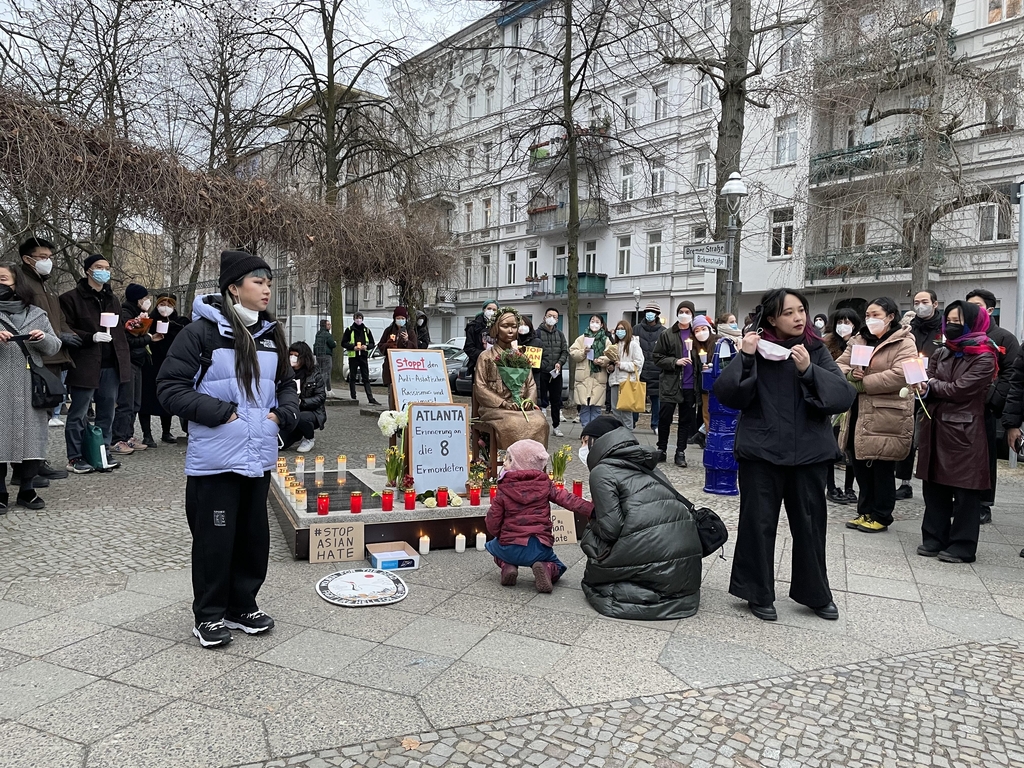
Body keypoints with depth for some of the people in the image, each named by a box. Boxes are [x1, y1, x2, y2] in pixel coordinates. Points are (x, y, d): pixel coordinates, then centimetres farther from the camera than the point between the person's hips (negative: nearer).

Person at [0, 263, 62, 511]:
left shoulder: (37, 315, 12)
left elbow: (55, 347, 12)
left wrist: (43, 339, -9)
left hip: (31, 390, 2)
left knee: (33, 438, 4)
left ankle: (26, 490, 16)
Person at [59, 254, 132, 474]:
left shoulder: (112, 299, 17)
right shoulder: (71, 298, -4)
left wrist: (124, 360, 13)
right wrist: (91, 338, -21)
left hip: (111, 365, 6)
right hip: (85, 365, -6)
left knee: (107, 413, 11)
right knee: (78, 413, 2)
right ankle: (74, 458, 10)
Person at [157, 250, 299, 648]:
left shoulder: (271, 334, 9)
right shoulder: (201, 332, -9)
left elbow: (286, 383, 20)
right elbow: (170, 386, -10)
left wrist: (284, 413, 0)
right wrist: (222, 413, -17)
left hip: (259, 457, 6)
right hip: (214, 459, -6)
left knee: (254, 536, 14)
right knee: (215, 538, 5)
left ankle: (242, 606, 31)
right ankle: (209, 615, 22)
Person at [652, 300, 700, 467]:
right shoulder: (667, 335, 1)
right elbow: (657, 358, 0)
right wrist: (675, 362, -14)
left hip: (690, 386, 2)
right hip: (670, 383, -2)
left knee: (686, 419, 7)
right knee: (664, 418, 0)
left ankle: (680, 452, 16)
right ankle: (661, 449, 16)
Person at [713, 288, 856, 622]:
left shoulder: (817, 351, 4)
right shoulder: (757, 349, -2)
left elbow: (845, 396, -7)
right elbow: (726, 395, -10)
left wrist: (809, 370, -20)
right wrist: (744, 359, -22)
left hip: (809, 452, 2)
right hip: (761, 452, -2)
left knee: (810, 523, 12)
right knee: (758, 523, 4)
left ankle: (816, 593, 31)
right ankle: (759, 594, 20)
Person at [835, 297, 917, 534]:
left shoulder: (904, 343, -6)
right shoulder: (858, 341, 15)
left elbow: (900, 375, -20)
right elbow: (839, 365, 11)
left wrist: (863, 383, -16)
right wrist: (849, 374, -13)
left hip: (886, 416, -7)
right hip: (858, 414, 7)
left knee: (882, 469, 3)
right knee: (861, 467, 13)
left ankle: (881, 516, 16)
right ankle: (865, 512, 27)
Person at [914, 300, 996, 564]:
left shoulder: (984, 357, -6)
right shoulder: (940, 354, 13)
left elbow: (960, 389, -16)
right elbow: (927, 385, 6)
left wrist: (931, 386, -3)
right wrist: (924, 389, -16)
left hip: (965, 431, -6)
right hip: (935, 427, 6)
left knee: (964, 491, 0)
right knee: (934, 486, 10)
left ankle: (963, 546, 9)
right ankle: (934, 538, 20)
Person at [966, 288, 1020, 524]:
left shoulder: (1004, 338, 1)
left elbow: (1011, 374, -7)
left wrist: (993, 399, -17)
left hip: (986, 409, -5)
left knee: (985, 458, 3)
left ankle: (984, 505, 12)